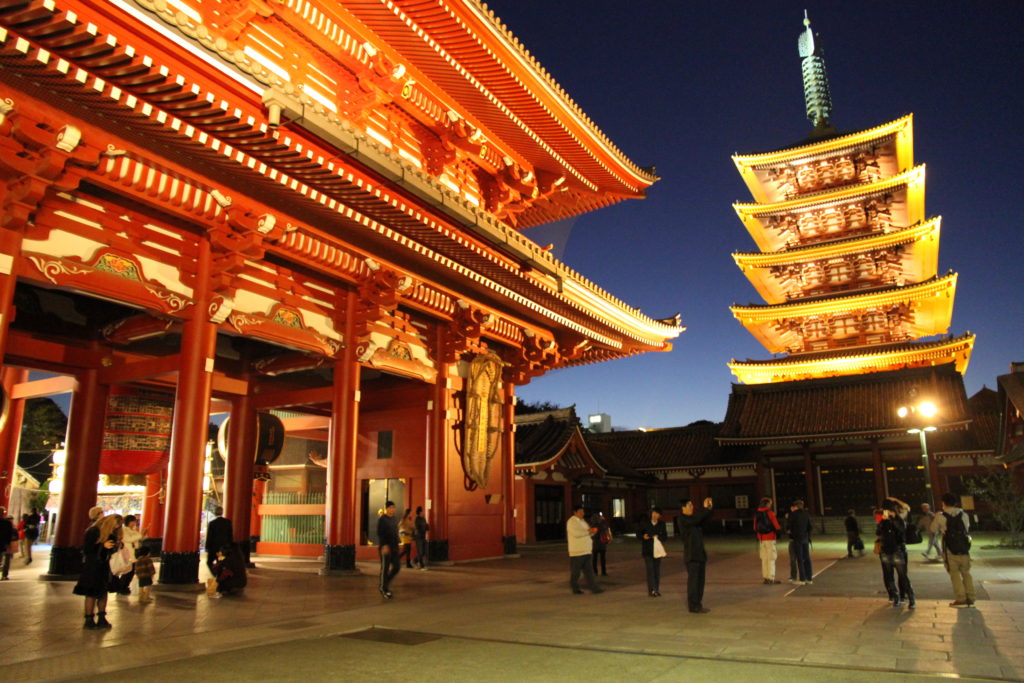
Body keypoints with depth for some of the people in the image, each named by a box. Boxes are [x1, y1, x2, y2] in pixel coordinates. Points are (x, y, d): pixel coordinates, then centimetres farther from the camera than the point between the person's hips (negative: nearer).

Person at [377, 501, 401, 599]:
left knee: (397, 566, 4)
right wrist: (384, 545, -27)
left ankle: (383, 584, 19)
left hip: (394, 547, 7)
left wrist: (396, 545, 16)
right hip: (385, 547, -7)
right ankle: (384, 589, 12)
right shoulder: (382, 519, -8)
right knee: (385, 568, 0)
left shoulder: (393, 518, 14)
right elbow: (380, 534, -17)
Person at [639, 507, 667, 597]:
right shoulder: (645, 522, 1)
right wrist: (643, 536, -16)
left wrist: (658, 537, -13)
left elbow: (665, 537, 6)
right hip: (647, 550, -2)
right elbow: (638, 533, 4)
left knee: (657, 570, 6)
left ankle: (657, 590, 15)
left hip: (657, 549, 2)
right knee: (650, 569, -9)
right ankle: (651, 590, -8)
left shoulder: (661, 524, 5)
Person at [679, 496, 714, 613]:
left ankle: (698, 604, 19)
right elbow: (696, 519, -25)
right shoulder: (683, 519, -12)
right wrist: (705, 508, -18)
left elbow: (703, 519, 11)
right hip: (691, 555, -9)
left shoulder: (691, 518, 15)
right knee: (693, 580, -5)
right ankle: (693, 606, 1)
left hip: (700, 553, 9)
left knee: (700, 580, 11)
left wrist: (709, 508, -4)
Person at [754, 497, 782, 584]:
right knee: (771, 559, -2)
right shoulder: (770, 513, -10)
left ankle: (765, 577, 15)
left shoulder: (757, 514, 9)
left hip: (761, 539, 6)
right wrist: (778, 533, 6)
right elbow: (776, 526, -10)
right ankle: (770, 578, -4)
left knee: (764, 559, 12)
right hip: (770, 538, -6)